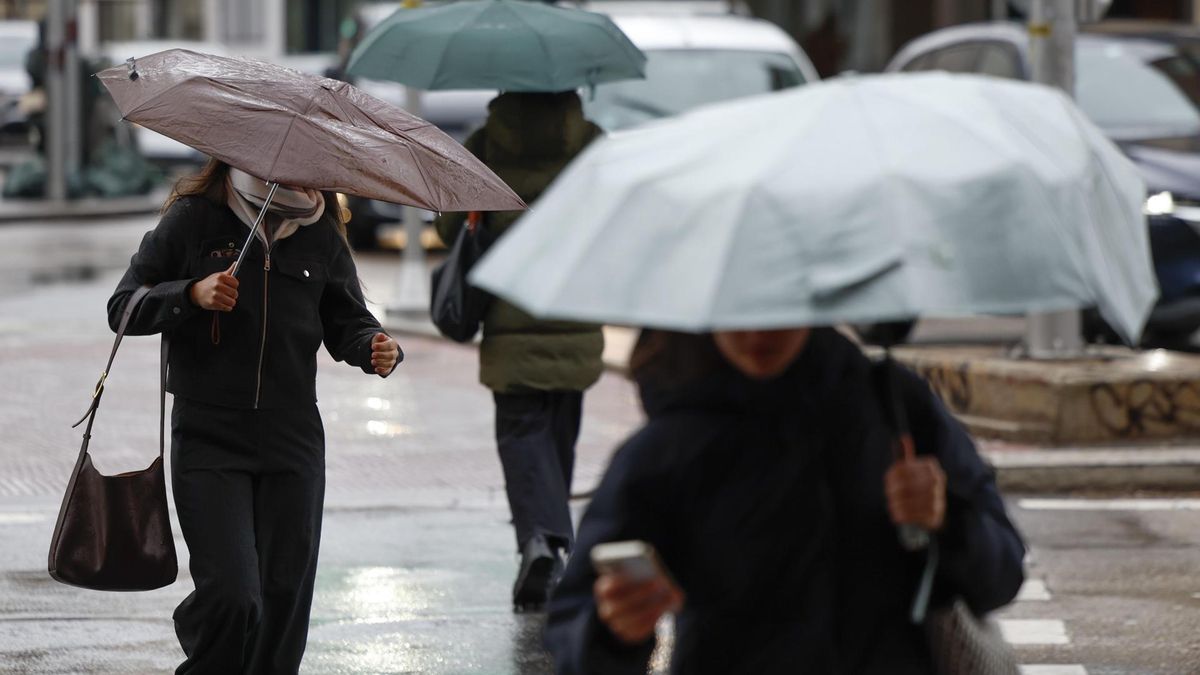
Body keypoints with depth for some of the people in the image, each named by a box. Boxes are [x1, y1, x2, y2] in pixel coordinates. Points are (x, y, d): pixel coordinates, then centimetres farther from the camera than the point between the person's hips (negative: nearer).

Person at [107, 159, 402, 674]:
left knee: (286, 592, 3)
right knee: (229, 593, -14)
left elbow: (346, 321, 14)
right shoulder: (194, 218, -2)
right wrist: (192, 295, -19)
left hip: (294, 439, 4)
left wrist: (375, 348, -9)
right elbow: (123, 307, -2)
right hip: (209, 440, -4)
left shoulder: (319, 231, 7)